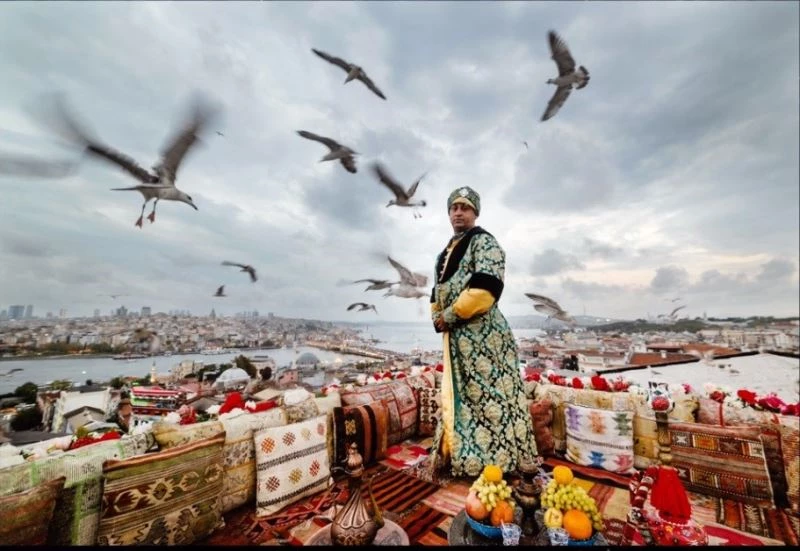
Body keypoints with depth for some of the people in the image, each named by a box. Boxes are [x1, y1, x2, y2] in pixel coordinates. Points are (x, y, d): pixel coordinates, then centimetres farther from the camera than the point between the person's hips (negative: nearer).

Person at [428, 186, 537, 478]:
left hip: (483, 334, -9)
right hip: (456, 337, 9)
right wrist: (437, 318, 4)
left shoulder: (483, 241, -5)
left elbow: (485, 287, -20)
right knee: (457, 397, 16)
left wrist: (449, 316, -15)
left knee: (488, 397, -4)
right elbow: (437, 292, 23)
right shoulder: (445, 252, 19)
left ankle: (499, 460, 10)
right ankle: (461, 456, 31)